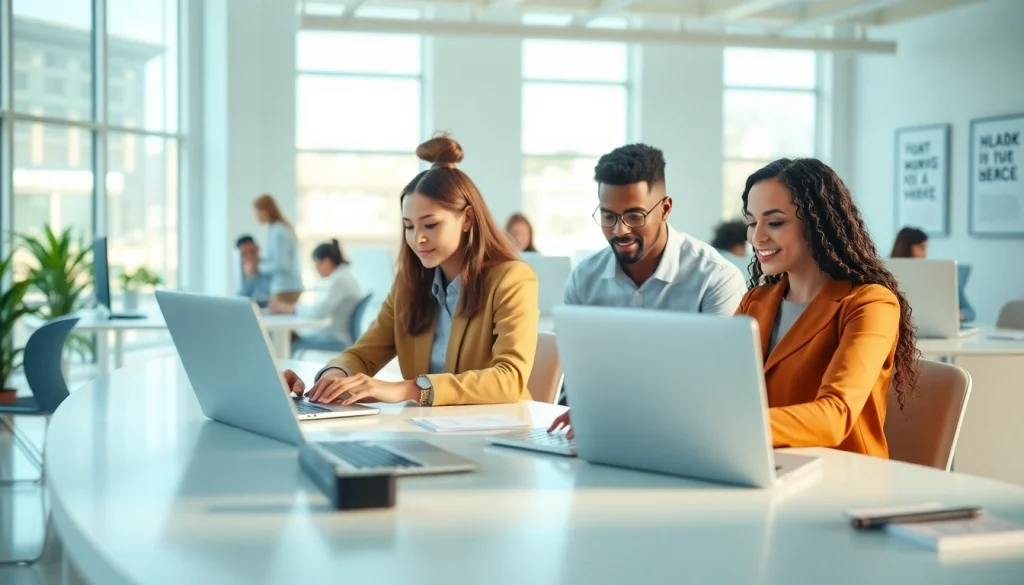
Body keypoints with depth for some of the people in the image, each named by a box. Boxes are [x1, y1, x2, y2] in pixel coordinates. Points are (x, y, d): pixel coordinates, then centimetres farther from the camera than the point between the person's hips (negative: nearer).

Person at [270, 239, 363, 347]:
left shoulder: (340, 280, -17)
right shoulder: (343, 276, 12)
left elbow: (318, 312, -23)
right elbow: (323, 307, 14)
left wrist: (289, 308, -10)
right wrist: (291, 307, 4)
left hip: (339, 339, -9)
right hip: (336, 333, 9)